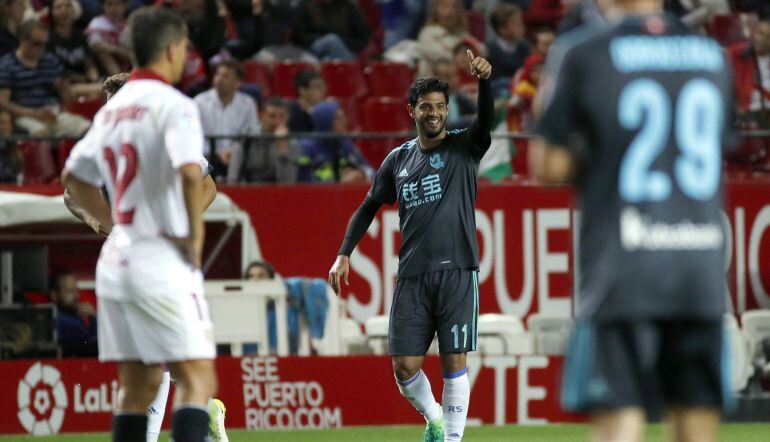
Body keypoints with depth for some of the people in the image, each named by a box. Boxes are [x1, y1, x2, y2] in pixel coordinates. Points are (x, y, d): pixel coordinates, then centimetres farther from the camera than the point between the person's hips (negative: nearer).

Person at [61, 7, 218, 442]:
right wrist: (195, 235, -13)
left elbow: (73, 177, 25)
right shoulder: (174, 105, -10)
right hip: (163, 259, -8)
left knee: (138, 387, 12)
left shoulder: (113, 108, 15)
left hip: (116, 259, 8)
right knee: (198, 378, -10)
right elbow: (191, 172, -26)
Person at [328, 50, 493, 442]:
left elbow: (485, 119, -17)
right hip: (412, 276, 3)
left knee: (454, 364, -5)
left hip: (457, 272, -3)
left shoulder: (464, 146, 3)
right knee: (405, 367, -1)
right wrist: (344, 254, 12)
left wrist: (484, 82, -37)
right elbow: (368, 207, 21)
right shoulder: (398, 160, 13)